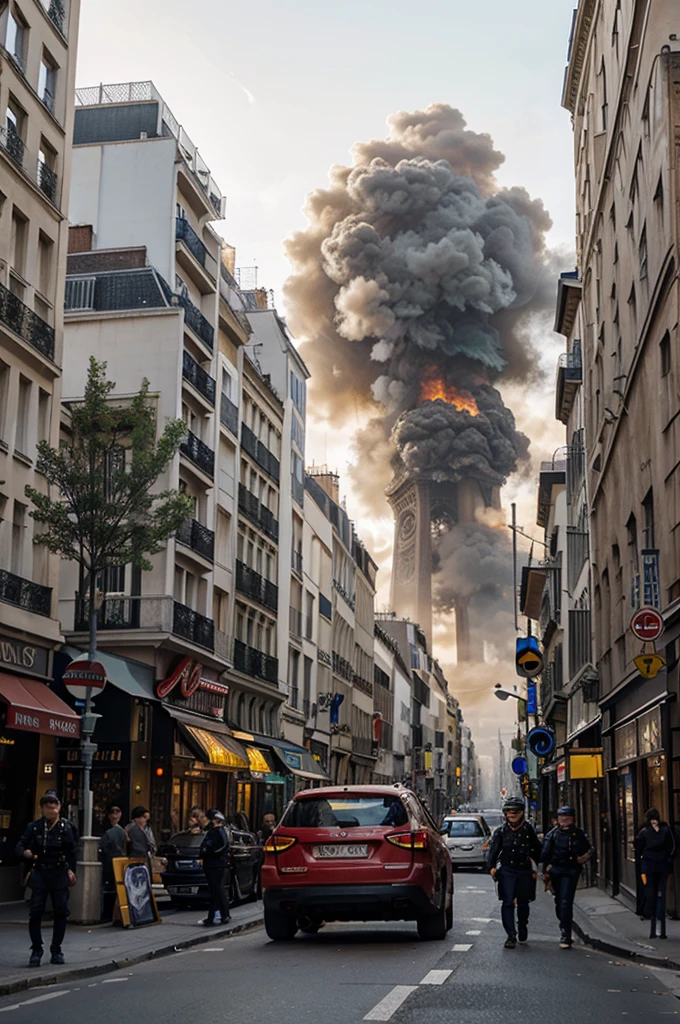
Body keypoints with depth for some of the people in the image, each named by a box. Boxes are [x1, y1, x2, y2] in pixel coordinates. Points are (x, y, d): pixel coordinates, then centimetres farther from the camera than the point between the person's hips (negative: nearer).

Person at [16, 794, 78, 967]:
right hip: (39, 874, 0)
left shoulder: (65, 827, 0)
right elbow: (20, 845, -3)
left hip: (59, 874, 0)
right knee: (35, 912, -3)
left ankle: (56, 950, 15)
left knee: (61, 912, 2)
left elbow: (71, 851, 4)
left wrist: (70, 870, -4)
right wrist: (25, 852, -24)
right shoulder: (34, 827, -1)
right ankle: (36, 951, 8)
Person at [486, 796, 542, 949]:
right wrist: (491, 867, -11)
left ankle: (522, 928, 36)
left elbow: (536, 850, 11)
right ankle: (511, 936, -7)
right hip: (507, 871, -1)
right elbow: (492, 850, 2)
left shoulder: (528, 829, 3)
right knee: (508, 903, -8)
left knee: (523, 902, 12)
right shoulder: (501, 831, 2)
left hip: (525, 871, 1)